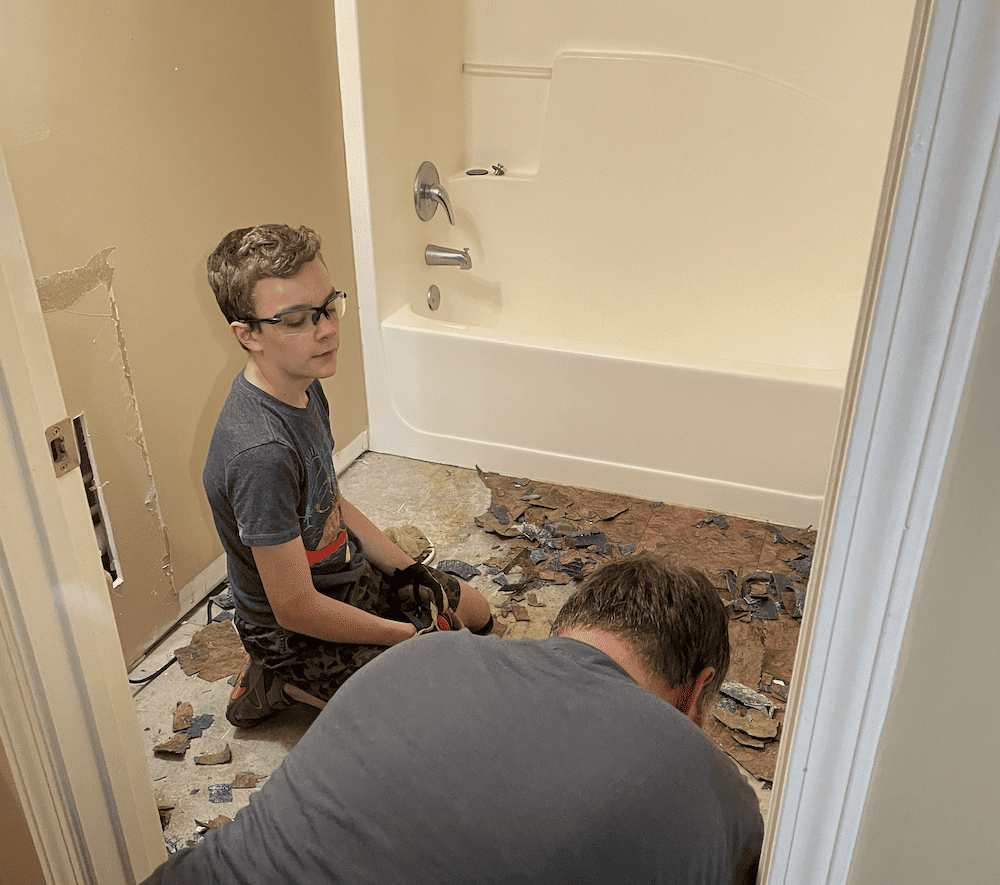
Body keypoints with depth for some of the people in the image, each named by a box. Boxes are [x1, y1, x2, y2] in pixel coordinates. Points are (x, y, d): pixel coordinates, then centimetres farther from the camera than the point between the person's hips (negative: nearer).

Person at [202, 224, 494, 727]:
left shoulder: (304, 386, -6)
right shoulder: (260, 454, -36)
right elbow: (295, 610, -28)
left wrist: (406, 569, 1)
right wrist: (410, 636, -17)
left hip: (346, 575, 9)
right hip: (299, 635, -8)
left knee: (475, 610, 24)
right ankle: (282, 684, 2)